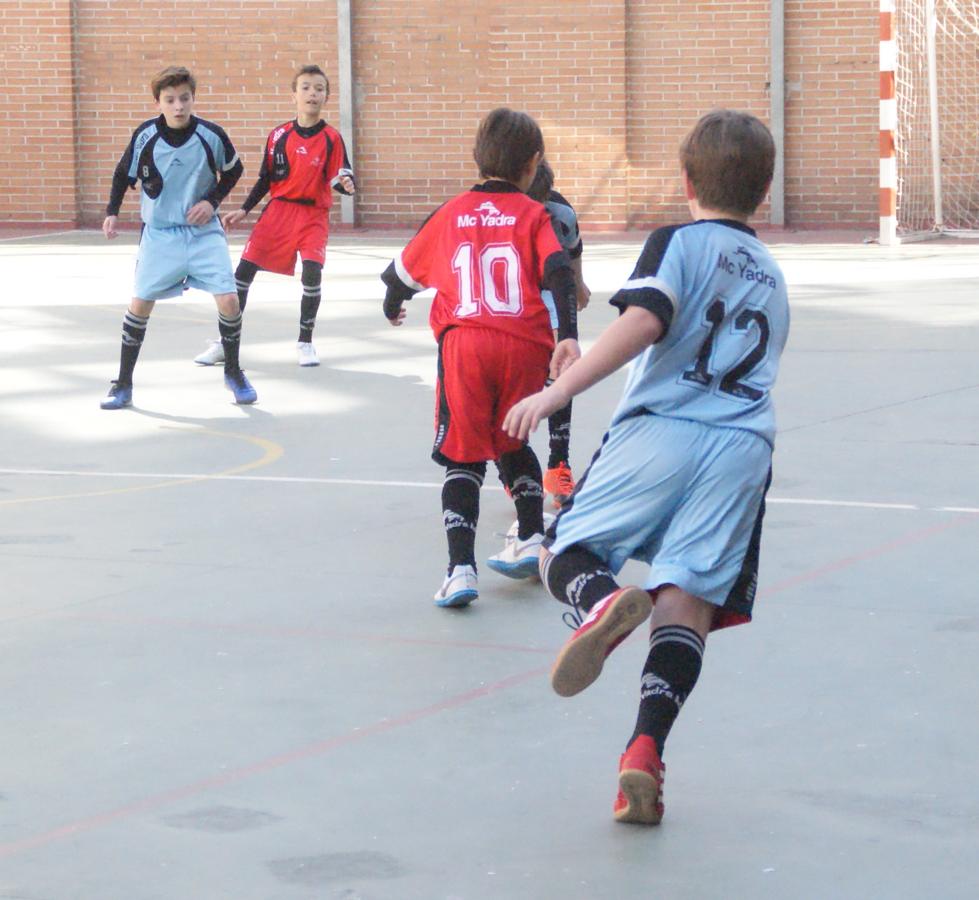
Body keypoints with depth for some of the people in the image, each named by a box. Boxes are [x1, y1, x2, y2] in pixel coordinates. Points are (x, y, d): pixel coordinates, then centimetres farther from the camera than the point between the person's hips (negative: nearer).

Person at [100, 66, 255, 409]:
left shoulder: (211, 135, -12)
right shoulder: (144, 136, -11)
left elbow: (233, 170, 6)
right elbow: (124, 174, 5)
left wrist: (212, 200, -7)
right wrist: (112, 211, -6)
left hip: (204, 231, 0)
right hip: (159, 233, 0)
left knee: (229, 300, -10)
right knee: (140, 303, -2)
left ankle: (233, 372, 14)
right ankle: (123, 384, 12)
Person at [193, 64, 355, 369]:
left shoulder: (331, 138, -4)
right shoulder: (278, 135, 1)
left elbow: (338, 178, -7)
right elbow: (265, 179, 9)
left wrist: (346, 184, -30)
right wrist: (244, 210, 3)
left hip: (314, 214, -2)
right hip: (278, 209, 2)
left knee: (312, 272, -20)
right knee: (244, 269, -3)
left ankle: (305, 342, 1)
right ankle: (225, 343, 10)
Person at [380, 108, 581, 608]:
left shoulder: (451, 213, 17)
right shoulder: (534, 215, 11)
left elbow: (403, 272, 28)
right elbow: (558, 271, -6)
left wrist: (393, 307, 49)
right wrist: (568, 336, -15)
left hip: (464, 343, 0)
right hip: (525, 346, 0)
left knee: (463, 457, 3)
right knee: (512, 442, 26)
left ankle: (460, 567, -12)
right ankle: (530, 540, 24)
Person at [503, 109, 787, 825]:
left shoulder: (679, 243, 6)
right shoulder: (773, 277, 26)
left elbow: (642, 323, -12)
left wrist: (556, 394, -16)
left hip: (659, 430, -4)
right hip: (743, 447, 4)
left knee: (566, 553, 6)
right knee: (687, 603, -3)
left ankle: (602, 602, -31)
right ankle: (646, 750, -21)